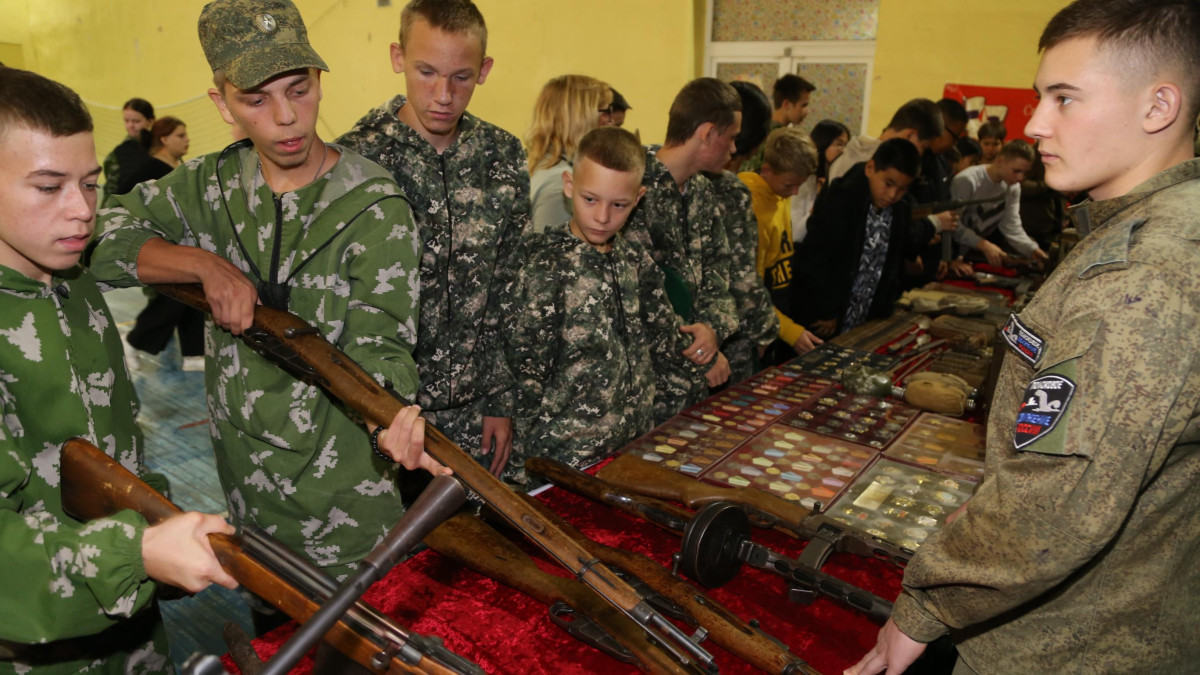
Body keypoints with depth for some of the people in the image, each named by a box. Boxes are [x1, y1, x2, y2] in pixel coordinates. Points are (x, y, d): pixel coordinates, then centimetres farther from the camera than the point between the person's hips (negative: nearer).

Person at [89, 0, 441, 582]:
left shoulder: (374, 209, -15)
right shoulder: (213, 184, 2)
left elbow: (377, 343, -21)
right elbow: (105, 238, -1)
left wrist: (394, 420, -42)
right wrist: (207, 264, -17)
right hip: (243, 478, 5)